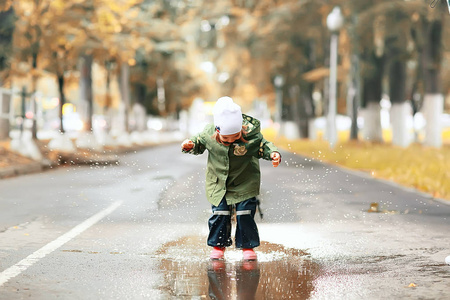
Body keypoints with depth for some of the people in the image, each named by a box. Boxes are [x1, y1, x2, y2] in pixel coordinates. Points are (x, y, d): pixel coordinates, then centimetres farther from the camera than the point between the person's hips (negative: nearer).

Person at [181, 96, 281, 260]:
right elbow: (199, 144, 3)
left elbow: (263, 146, -8)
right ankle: (218, 245, 20)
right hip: (218, 182, 1)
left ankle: (248, 246, 13)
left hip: (245, 182, -1)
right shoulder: (208, 134, -18)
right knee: (219, 213, 0)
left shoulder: (251, 134, -23)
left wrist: (273, 154, -26)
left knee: (245, 213, -5)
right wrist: (190, 145, -17)